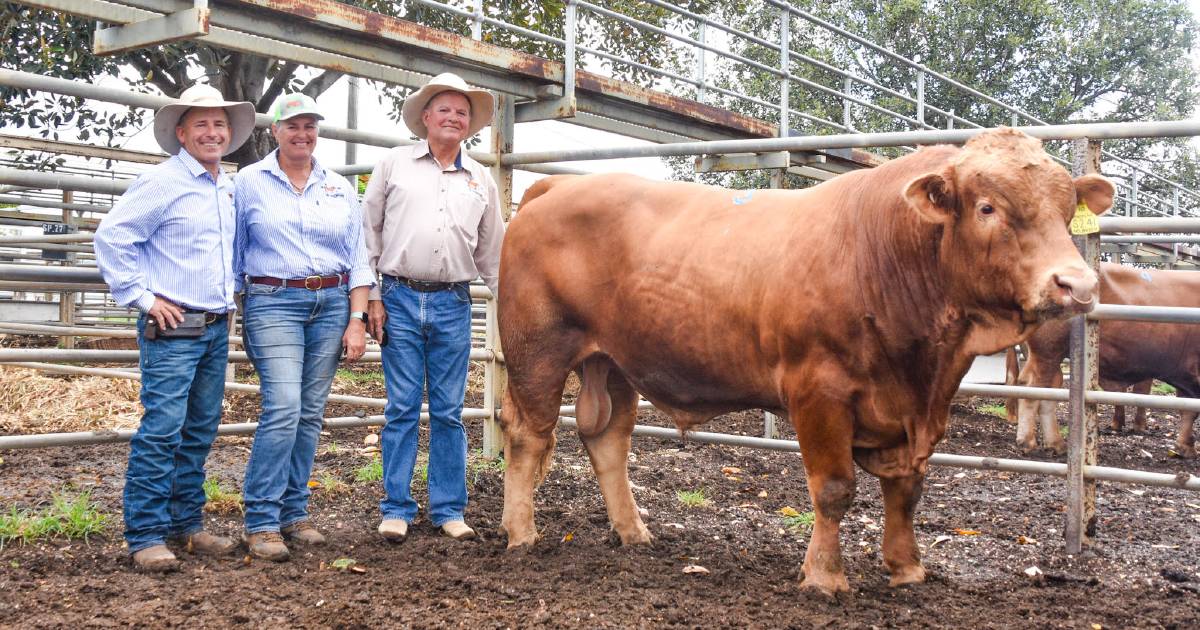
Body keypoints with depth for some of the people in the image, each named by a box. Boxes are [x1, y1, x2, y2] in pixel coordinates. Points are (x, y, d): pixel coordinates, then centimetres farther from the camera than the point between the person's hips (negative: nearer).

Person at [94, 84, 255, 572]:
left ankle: (187, 524, 22)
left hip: (217, 329, 7)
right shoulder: (162, 182, -7)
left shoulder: (230, 189, 15)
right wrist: (142, 297, -12)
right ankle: (145, 536, -2)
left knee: (200, 432, 12)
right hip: (172, 329, -7)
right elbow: (111, 237, -11)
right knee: (162, 430, -9)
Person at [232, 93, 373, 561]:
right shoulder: (250, 182, 4)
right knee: (283, 408, -15)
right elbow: (232, 255, 6)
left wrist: (357, 320, 2)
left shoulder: (340, 188, 12)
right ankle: (261, 522, -7)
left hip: (332, 303, 4)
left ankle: (294, 513, 17)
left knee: (310, 414, 6)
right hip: (274, 302, -4)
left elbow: (357, 260, 11)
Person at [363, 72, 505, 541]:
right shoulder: (394, 165, 5)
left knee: (449, 412, 6)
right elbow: (368, 232, 5)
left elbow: (492, 253, 18)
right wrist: (370, 296, -1)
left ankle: (449, 509, 15)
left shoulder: (481, 180, 13)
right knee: (402, 409, 1)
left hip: (453, 304, 2)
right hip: (399, 298, -2)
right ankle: (396, 509, 10)